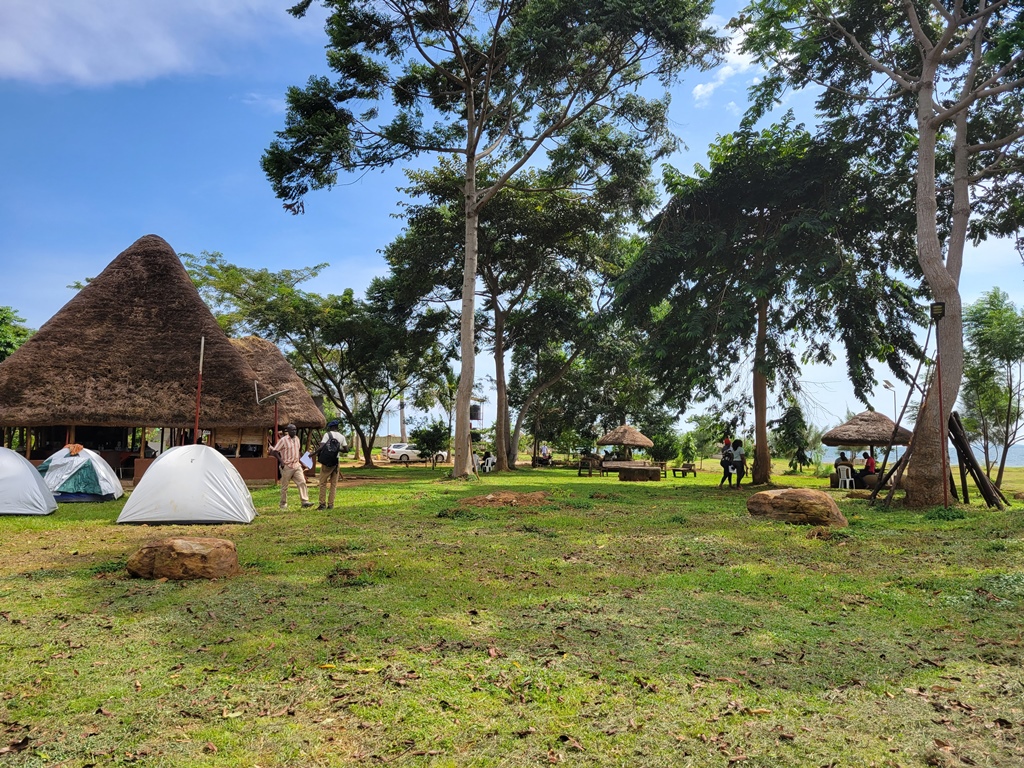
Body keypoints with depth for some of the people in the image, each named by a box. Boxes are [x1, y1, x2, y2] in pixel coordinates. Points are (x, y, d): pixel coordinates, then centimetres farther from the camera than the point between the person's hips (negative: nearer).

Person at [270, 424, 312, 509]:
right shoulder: (283, 440, -9)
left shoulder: (296, 439, 10)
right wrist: (281, 461, -16)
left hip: (297, 466, 5)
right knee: (284, 486, 5)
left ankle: (305, 501, -14)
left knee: (302, 482, -9)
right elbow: (274, 451, -11)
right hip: (287, 467, -5)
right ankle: (283, 504, 18)